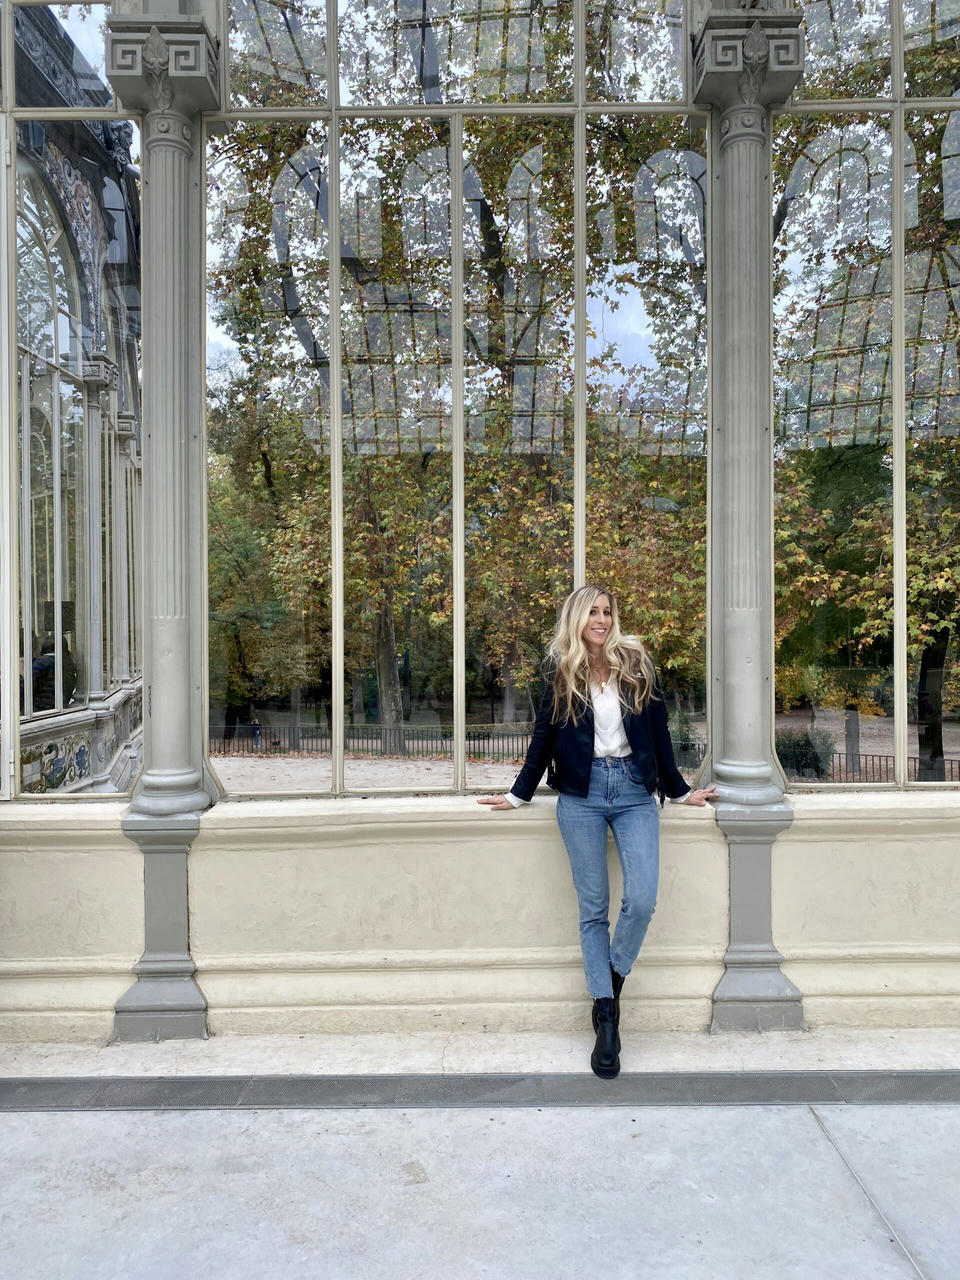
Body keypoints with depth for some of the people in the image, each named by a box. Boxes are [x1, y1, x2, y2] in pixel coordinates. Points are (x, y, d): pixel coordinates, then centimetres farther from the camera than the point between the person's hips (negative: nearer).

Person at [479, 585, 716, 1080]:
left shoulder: (636, 664, 5)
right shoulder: (560, 672, 4)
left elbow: (658, 732, 11)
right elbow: (543, 737, 11)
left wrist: (680, 791, 14)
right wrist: (518, 794, 14)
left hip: (634, 790, 1)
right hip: (581, 795, 0)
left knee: (642, 900, -11)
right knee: (593, 909, 3)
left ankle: (611, 986, 15)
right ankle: (606, 1018, 12)